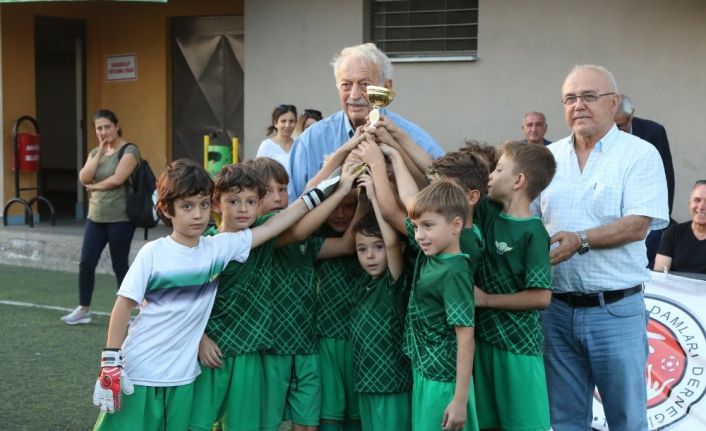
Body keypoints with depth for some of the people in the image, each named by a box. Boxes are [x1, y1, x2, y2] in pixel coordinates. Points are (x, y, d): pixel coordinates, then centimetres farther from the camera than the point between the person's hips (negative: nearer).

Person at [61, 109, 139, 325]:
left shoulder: (129, 150, -7)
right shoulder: (95, 152, 13)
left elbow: (117, 179, -20)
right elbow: (83, 178, -2)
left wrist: (94, 186, -3)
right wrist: (100, 153, -8)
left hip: (120, 219, -6)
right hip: (95, 217, 6)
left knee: (119, 266, 1)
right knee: (86, 263, 4)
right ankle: (83, 310, 16)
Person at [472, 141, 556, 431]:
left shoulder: (533, 233, -15)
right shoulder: (489, 212, 3)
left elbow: (541, 297, -19)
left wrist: (487, 299, -13)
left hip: (518, 345, -7)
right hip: (484, 336, 7)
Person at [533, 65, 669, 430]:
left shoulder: (640, 154, -5)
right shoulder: (549, 157, 9)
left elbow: (638, 225, -15)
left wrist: (581, 241, -26)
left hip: (615, 310, -4)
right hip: (557, 308, 4)